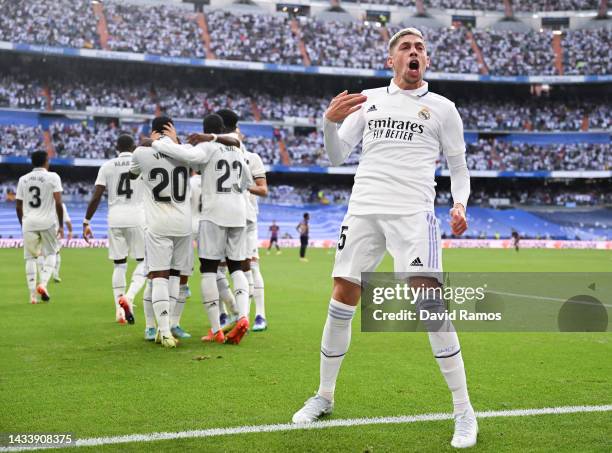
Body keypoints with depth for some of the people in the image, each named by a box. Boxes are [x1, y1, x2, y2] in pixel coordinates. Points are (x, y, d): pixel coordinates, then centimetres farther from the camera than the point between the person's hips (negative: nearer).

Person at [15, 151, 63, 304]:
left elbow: (18, 206, 10)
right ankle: (43, 283, -8)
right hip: (48, 222, -3)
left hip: (29, 222, 3)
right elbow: (58, 203, -10)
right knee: (50, 254, 13)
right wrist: (61, 225, -3)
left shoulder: (23, 179, 9)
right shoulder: (52, 177, -2)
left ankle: (32, 294, 5)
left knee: (30, 257, 10)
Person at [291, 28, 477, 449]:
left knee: (429, 300, -16)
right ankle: (324, 396, 18)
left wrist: (460, 205, -5)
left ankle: (464, 411, -6)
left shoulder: (442, 107, 9)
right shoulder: (369, 99, 14)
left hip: (414, 212, -3)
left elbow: (458, 167, 14)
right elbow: (336, 156, 12)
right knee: (343, 297, 1)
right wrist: (330, 121, -8)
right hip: (363, 209, 3)